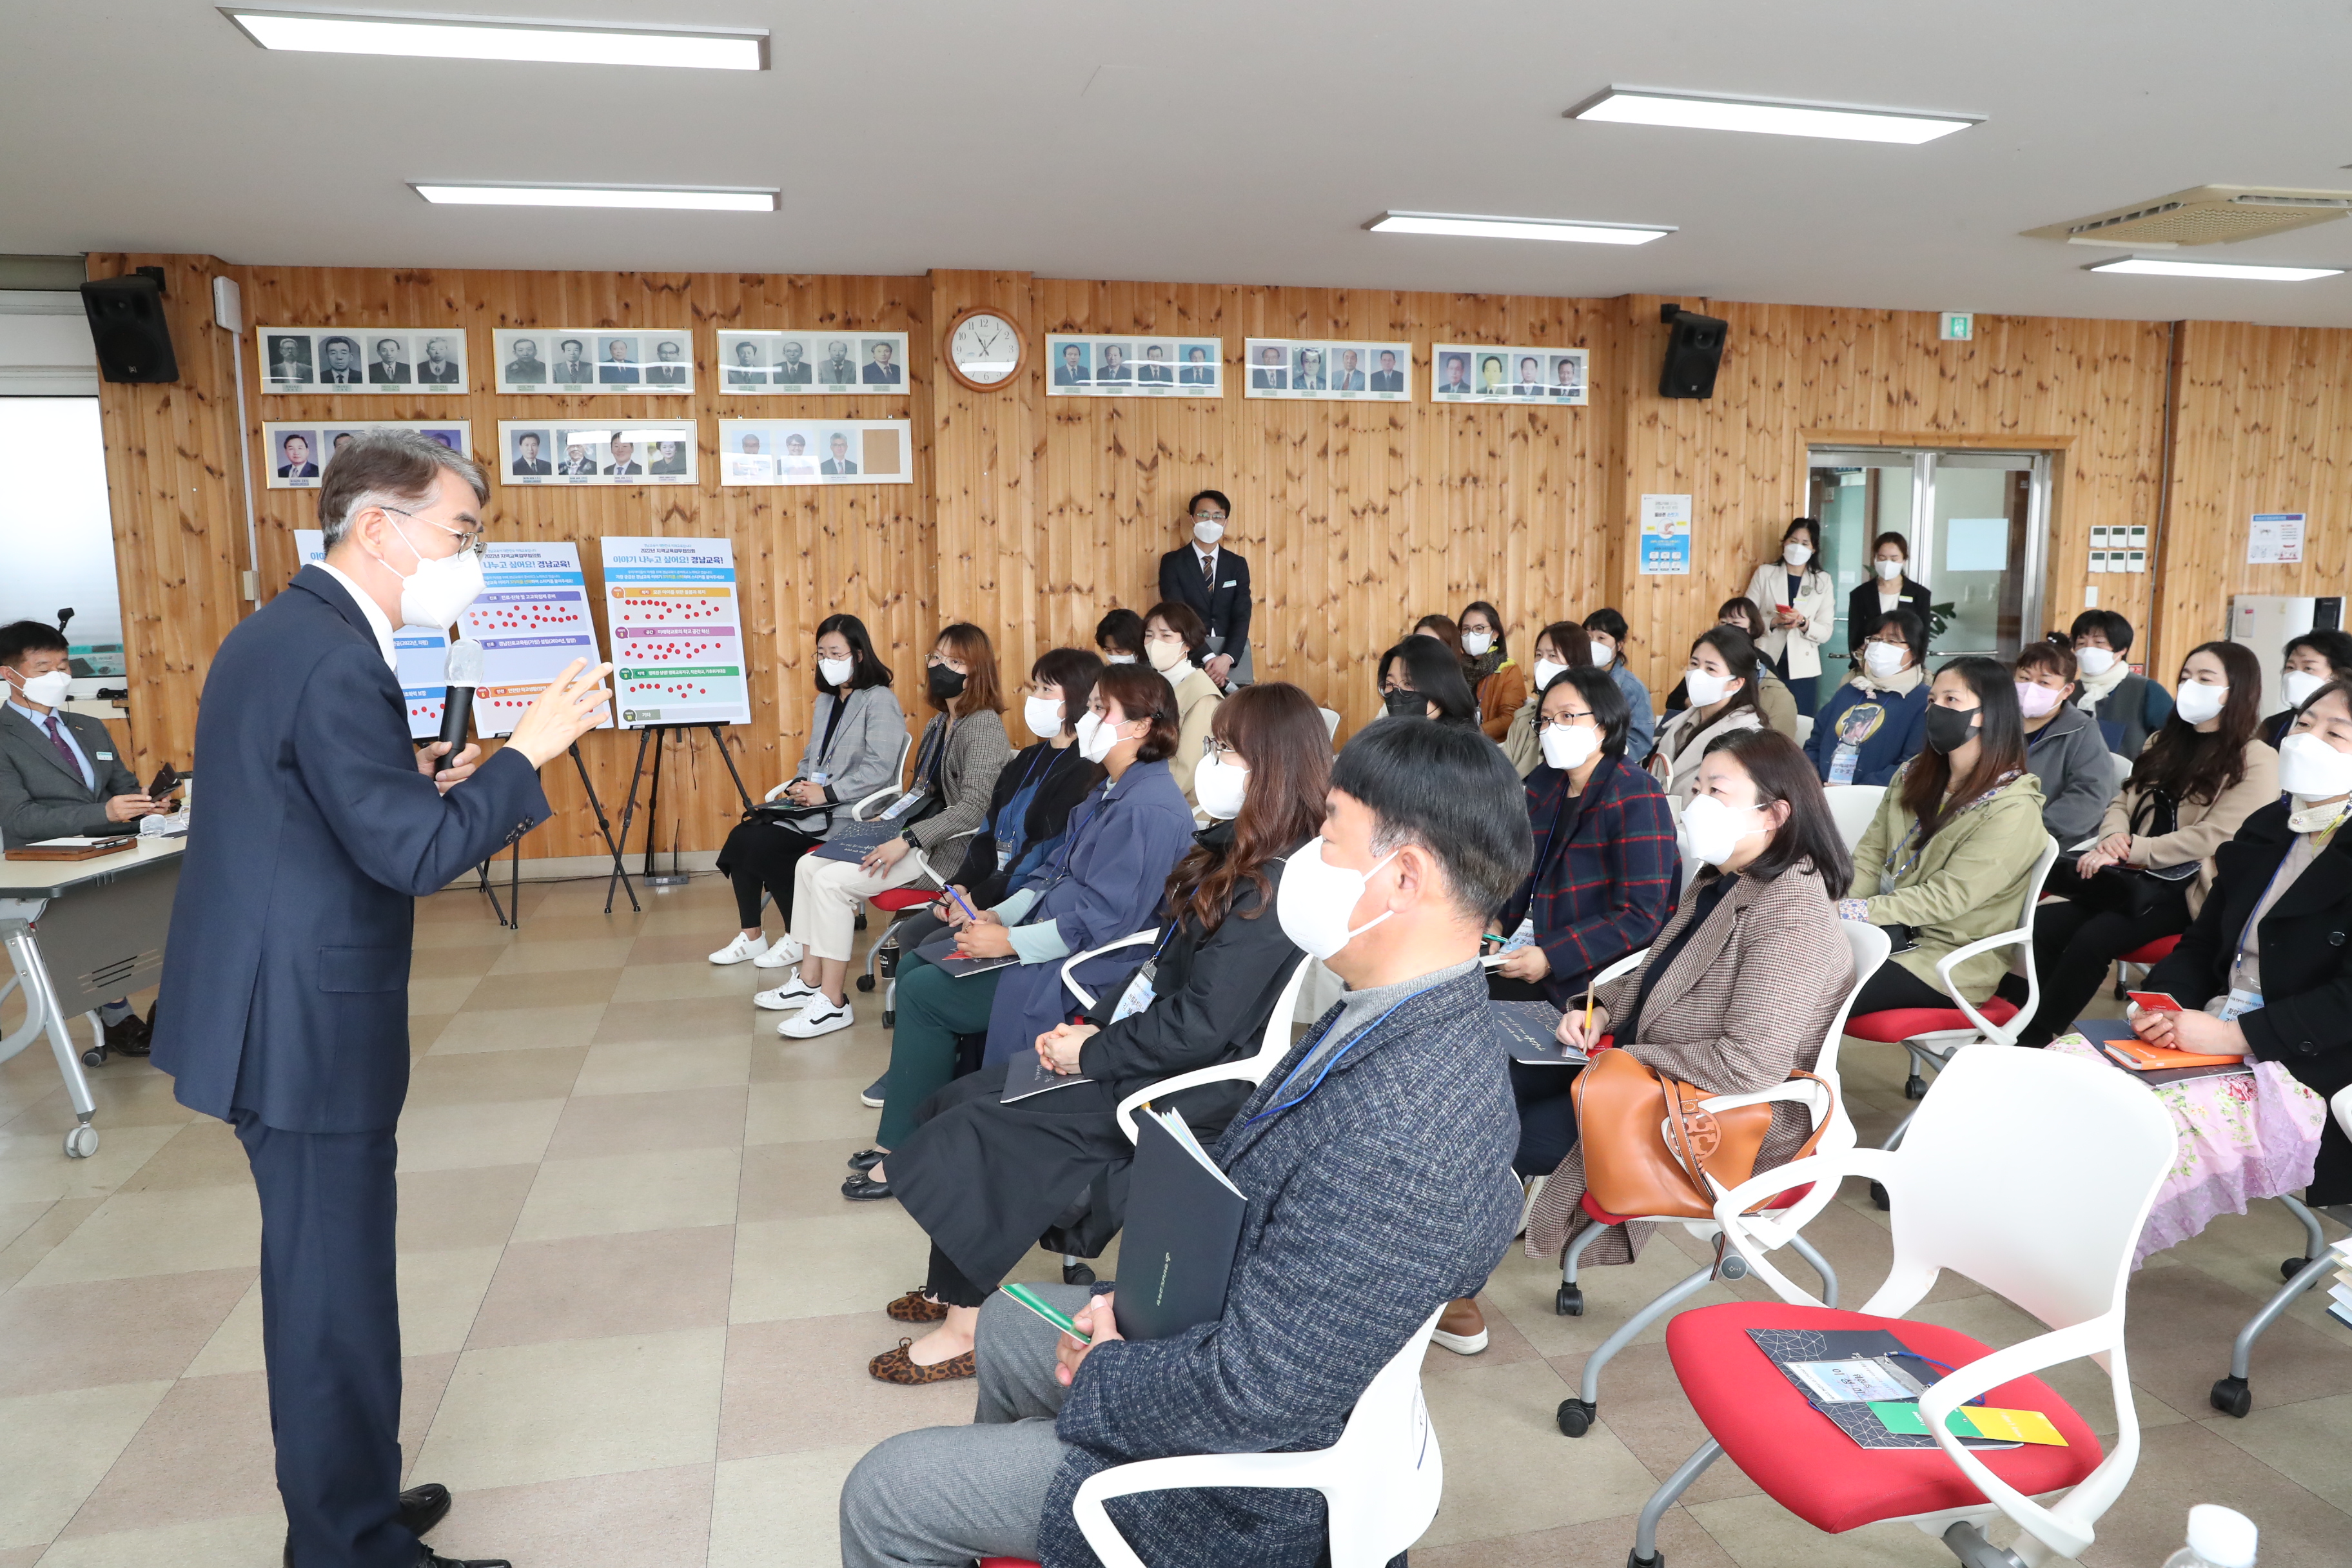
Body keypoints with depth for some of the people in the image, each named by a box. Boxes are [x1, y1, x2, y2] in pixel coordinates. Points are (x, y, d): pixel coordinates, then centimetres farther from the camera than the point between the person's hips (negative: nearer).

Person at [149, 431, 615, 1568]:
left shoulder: (283, 629, 11)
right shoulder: (335, 659, -22)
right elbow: (417, 855, -23)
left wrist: (413, 779, 8)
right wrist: (527, 753, -15)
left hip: (275, 1005, 11)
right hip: (304, 1023, -11)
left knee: (324, 1276, 20)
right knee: (335, 1291, 2)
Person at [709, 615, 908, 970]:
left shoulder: (880, 701, -9)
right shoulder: (826, 701, 18)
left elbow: (878, 770, -19)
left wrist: (825, 793, -20)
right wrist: (800, 784, 0)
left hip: (853, 813, -8)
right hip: (816, 806, 8)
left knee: (763, 844, -22)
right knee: (741, 835, -12)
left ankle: (800, 940, -6)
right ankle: (752, 936, -2)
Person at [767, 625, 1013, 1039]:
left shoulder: (984, 725, -16)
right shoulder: (939, 723, 14)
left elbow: (972, 808, -25)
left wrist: (906, 841, -27)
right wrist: (881, 819, 9)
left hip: (946, 849, -10)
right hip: (911, 834, 10)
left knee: (831, 881, -20)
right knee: (808, 865, 5)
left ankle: (833, 1003, -10)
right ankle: (810, 981, 10)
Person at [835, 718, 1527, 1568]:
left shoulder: (1407, 1132, -36)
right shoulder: (1401, 1019, -6)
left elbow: (1252, 1398, -32)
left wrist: (1101, 1376, -15)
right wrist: (1137, 1299, -3)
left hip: (1244, 1480, -9)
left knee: (884, 1495, 0)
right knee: (1007, 1320, 29)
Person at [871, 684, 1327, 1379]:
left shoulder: (1274, 886, -22)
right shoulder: (1233, 851, 9)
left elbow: (1202, 1025, -24)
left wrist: (1092, 1053, -14)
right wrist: (1091, 1022, 1)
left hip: (1183, 1088, -10)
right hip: (1146, 1048, 10)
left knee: (979, 1129, -13)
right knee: (954, 1104, 3)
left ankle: (965, 1327, 2)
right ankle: (954, 1290, 12)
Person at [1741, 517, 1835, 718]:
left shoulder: (1823, 581, 5)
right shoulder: (1765, 573, 4)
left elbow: (1825, 632, 1)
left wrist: (1802, 623, -18)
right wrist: (1773, 622, -17)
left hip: (1802, 669, 1)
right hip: (1765, 665, -1)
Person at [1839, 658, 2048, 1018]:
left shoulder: (2012, 810, -12)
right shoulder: (1913, 775, 9)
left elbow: (1943, 899, -18)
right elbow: (1869, 857, 7)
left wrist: (1851, 913, -24)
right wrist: (1833, 908, -12)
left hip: (1954, 958, -6)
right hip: (1890, 931, 6)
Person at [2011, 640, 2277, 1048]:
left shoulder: (2256, 763, -3)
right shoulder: (2164, 743, 20)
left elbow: (2211, 837, -14)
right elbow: (2122, 802, 17)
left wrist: (2129, 850, -17)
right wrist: (2113, 838, -7)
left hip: (2186, 889, -6)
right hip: (2130, 878, 6)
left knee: (2093, 938, -31)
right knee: (2041, 924, -23)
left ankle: (2032, 1044, -24)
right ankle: (2012, 1032, -25)